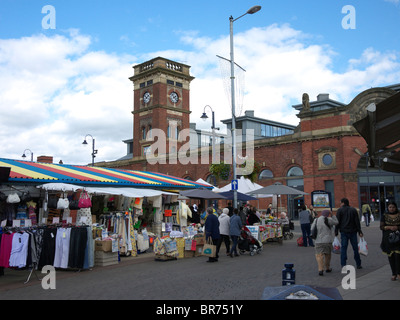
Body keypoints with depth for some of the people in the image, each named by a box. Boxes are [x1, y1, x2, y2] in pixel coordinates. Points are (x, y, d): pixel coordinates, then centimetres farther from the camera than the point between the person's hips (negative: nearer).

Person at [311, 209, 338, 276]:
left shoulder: (316, 220, 6)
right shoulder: (328, 220, -7)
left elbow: (312, 230, 7)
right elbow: (336, 222, 8)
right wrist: (332, 215, 14)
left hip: (318, 241, 2)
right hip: (327, 240, -2)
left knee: (319, 255, -1)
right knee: (327, 254, 17)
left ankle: (320, 270, -17)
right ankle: (327, 268, 30)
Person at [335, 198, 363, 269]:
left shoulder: (340, 210, -1)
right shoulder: (353, 210, 8)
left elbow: (337, 222, -5)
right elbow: (357, 221, 4)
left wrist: (336, 232, -1)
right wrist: (359, 231, 4)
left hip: (344, 232, -2)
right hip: (353, 231, 3)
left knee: (343, 248, -1)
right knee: (355, 248, 9)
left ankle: (343, 264, -5)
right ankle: (358, 264, 14)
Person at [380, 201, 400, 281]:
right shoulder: (384, 216, 4)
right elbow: (381, 227, 0)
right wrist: (389, 227, -16)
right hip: (388, 239, 1)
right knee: (391, 256, 4)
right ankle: (394, 274, 14)